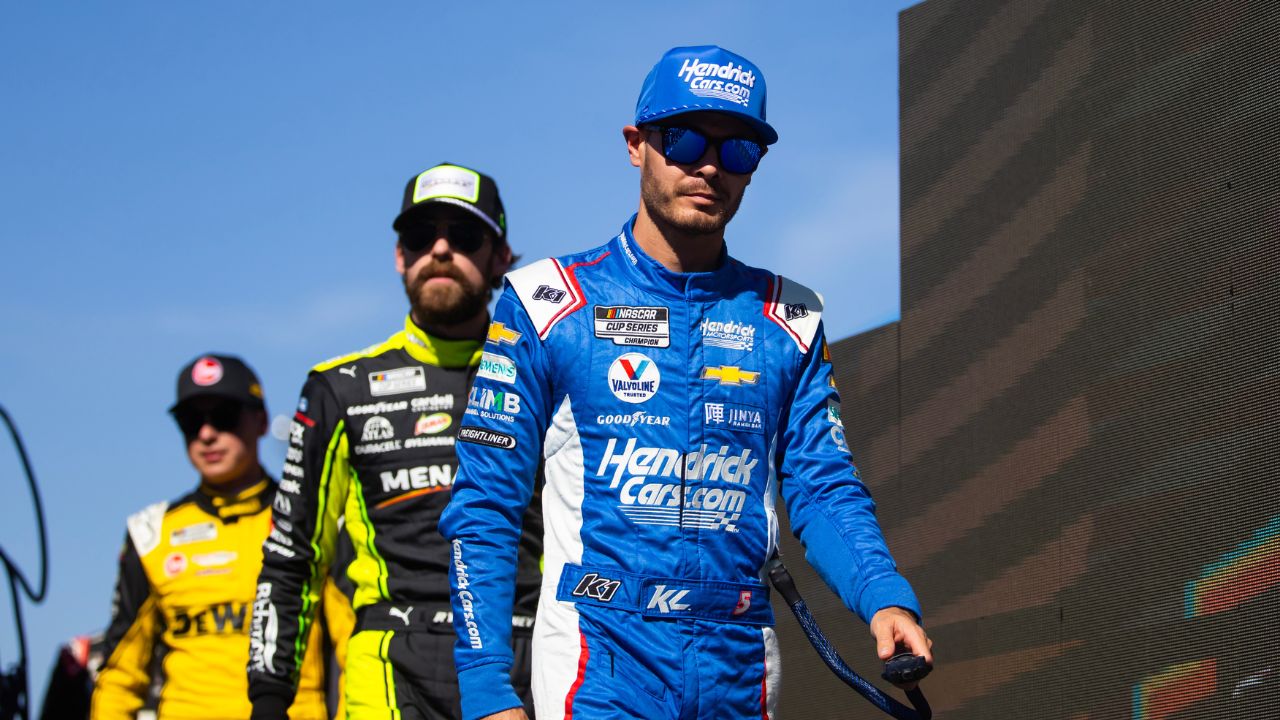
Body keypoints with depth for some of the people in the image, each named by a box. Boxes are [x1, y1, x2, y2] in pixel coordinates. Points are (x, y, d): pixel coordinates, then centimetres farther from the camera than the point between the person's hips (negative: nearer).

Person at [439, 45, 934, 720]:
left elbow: (822, 487, 7)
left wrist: (884, 596, -13)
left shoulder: (790, 321, 10)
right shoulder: (546, 304, 0)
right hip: (600, 665, -3)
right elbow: (484, 507, -2)